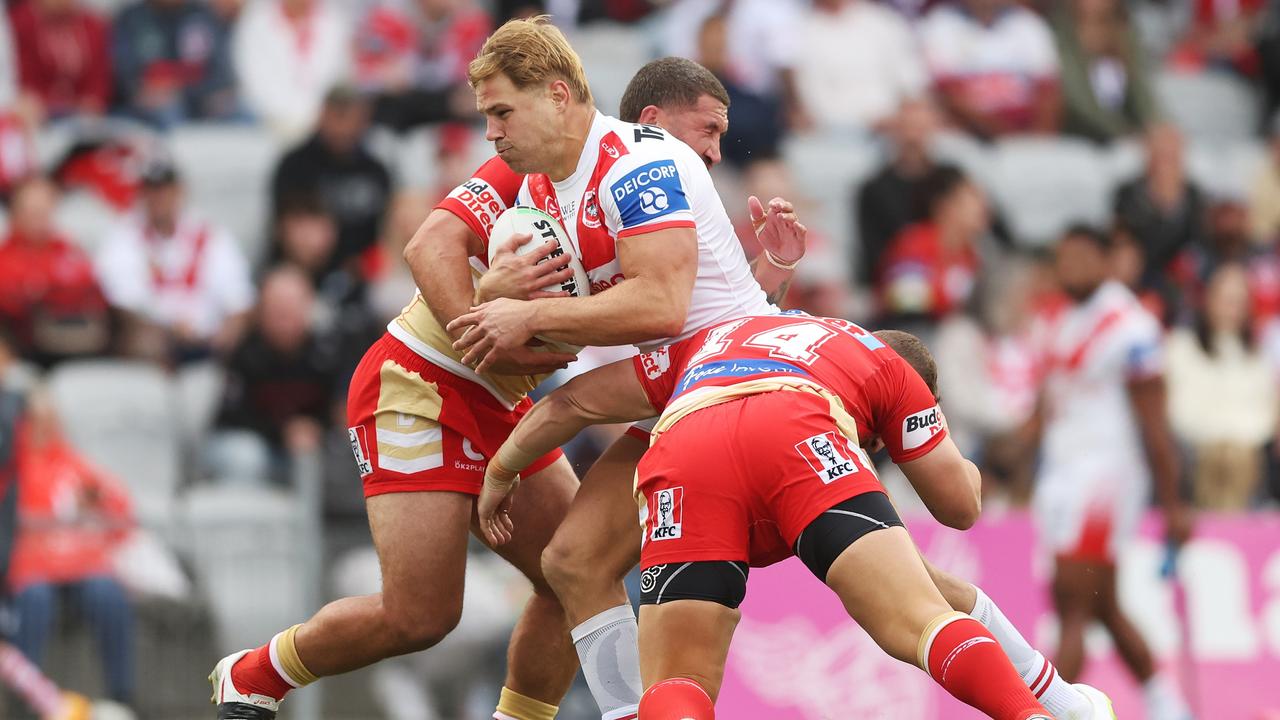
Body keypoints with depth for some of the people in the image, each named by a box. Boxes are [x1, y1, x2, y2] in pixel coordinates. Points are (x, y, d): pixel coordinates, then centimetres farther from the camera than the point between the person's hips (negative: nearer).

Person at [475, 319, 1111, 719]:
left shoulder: (711, 341, 46)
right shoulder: (890, 365, 38)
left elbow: (573, 402, 43)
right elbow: (960, 504, 36)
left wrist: (500, 474, 58)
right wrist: (961, 464, 60)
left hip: (679, 456, 2)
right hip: (801, 440, -2)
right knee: (922, 624, -7)